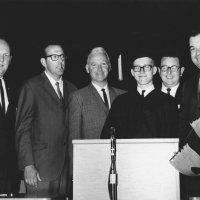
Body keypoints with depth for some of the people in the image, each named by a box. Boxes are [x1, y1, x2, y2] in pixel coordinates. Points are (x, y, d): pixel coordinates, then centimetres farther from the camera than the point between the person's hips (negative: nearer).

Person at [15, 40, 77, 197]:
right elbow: (23, 129, -4)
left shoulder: (72, 89, 15)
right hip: (41, 169, -4)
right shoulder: (32, 87, -1)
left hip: (68, 168, 4)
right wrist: (28, 165, -12)